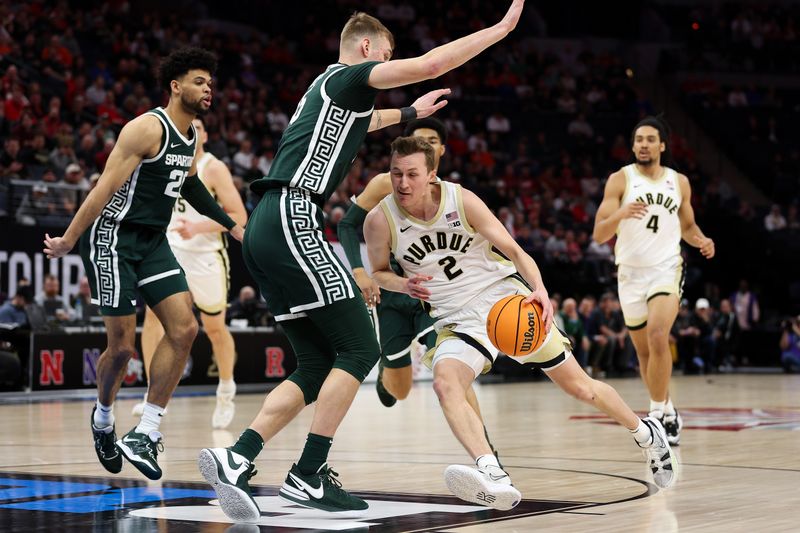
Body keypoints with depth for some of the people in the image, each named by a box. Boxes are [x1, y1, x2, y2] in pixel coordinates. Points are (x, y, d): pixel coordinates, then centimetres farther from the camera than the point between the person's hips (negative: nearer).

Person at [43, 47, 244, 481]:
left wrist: (231, 226, 29)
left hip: (153, 242, 8)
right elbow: (105, 187, -18)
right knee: (122, 346, -5)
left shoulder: (192, 136, 9)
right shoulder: (147, 128, -17)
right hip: (113, 237, -8)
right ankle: (103, 417, 26)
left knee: (184, 329, -8)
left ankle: (144, 434, -3)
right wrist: (67, 241, -16)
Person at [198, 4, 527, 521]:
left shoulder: (328, 91, 28)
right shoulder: (347, 77, 1)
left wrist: (411, 113, 67)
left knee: (318, 365, 7)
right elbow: (430, 64, -11)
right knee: (359, 348, -6)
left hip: (266, 231, 10)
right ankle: (308, 476, -9)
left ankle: (235, 458, -5)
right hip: (293, 221, -10)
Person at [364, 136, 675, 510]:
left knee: (579, 386, 6)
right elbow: (379, 273, 5)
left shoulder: (462, 200, -15)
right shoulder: (380, 221, -13)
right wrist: (404, 285, -19)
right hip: (458, 320, 1)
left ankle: (646, 434, 34)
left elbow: (512, 249, -10)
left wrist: (540, 289, -28)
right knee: (444, 382, -32)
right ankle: (494, 479, -47)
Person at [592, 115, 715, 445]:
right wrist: (620, 214, -29)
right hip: (631, 272, 1)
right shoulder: (620, 180, -2)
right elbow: (599, 234, -9)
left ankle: (658, 412, -13)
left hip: (667, 269, 0)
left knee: (658, 337, -24)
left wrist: (702, 241, -1)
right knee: (645, 352, 10)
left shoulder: (679, 182, 7)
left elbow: (687, 226, 21)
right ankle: (667, 412, 30)